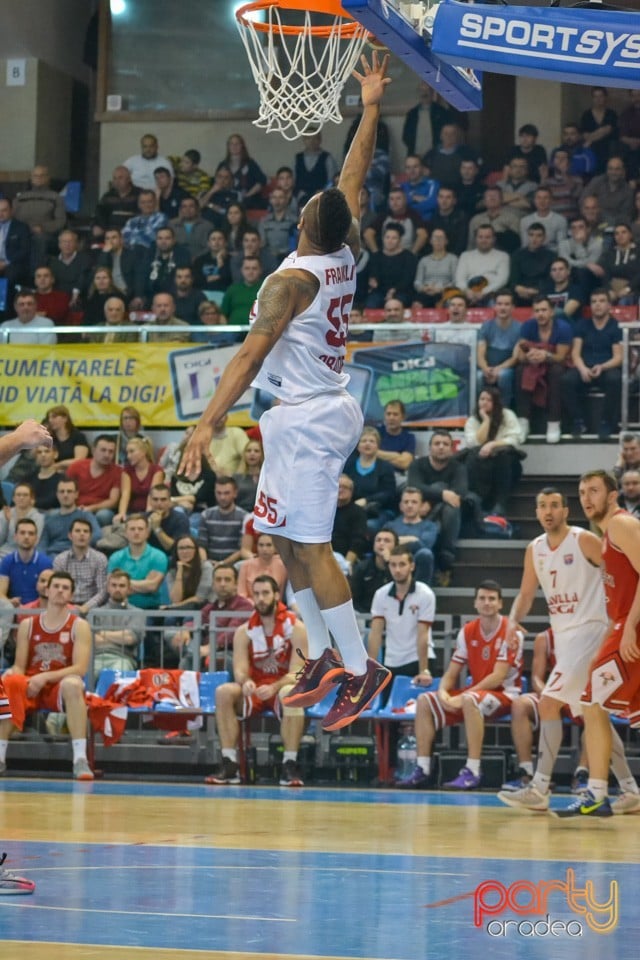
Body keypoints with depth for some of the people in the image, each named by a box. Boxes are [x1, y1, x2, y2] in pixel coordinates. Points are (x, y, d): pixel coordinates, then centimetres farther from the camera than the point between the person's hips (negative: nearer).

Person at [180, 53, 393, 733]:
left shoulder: (291, 279, -18)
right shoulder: (347, 255, 3)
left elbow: (251, 355, -24)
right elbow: (354, 177, 17)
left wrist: (208, 423, -27)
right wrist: (371, 109, 24)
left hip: (305, 420, -9)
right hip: (326, 413, 9)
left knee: (309, 546, -8)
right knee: (288, 541, 16)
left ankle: (360, 669, -9)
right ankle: (324, 658, 19)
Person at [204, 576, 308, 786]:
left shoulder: (295, 628, -8)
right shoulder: (244, 631, 1)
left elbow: (296, 673, -15)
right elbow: (240, 670, -9)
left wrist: (274, 688, -35)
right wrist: (245, 682, -35)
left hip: (282, 688, -3)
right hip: (255, 690, 3)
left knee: (291, 694, -39)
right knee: (224, 692, -27)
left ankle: (290, 764, -35)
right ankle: (229, 763, -27)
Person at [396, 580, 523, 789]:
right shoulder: (467, 632, 5)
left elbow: (498, 677, -20)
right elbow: (452, 672, 7)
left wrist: (462, 697, -24)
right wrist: (443, 692, -16)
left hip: (504, 695, -7)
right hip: (476, 692, 7)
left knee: (470, 700, -38)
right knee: (425, 701, -8)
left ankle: (472, 772, -38)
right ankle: (423, 769, -10)